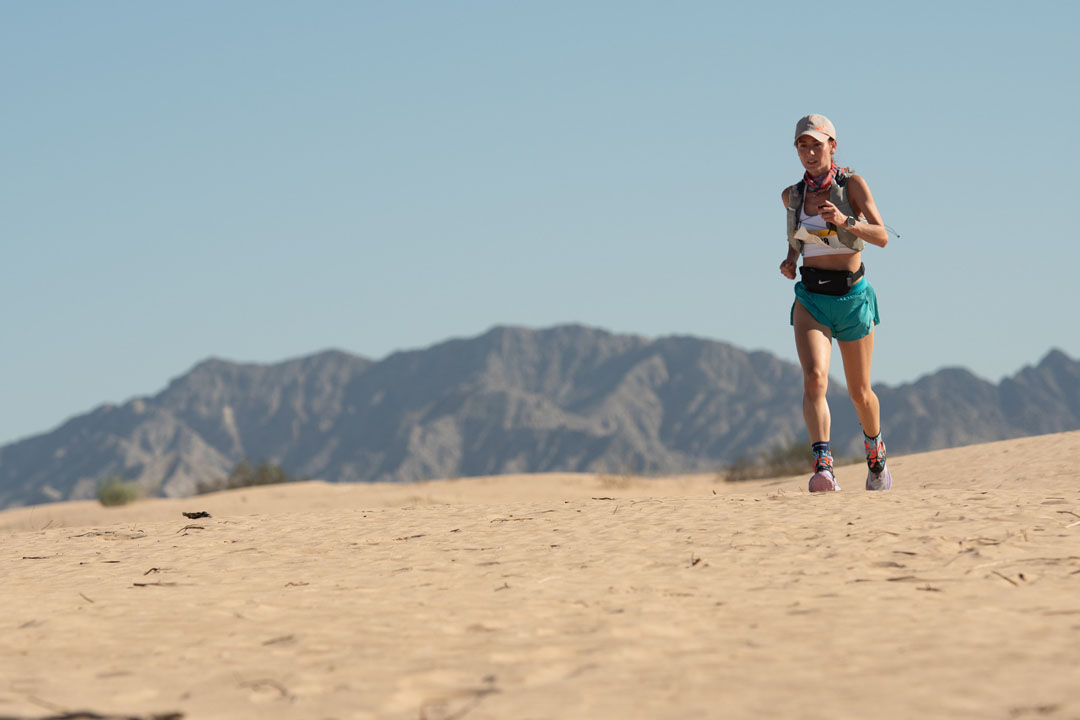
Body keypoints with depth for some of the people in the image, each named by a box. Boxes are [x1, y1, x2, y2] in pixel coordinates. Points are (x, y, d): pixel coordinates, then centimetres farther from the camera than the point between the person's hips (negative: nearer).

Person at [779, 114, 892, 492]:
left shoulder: (852, 185, -5)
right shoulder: (792, 195, 6)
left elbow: (883, 236, -14)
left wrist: (845, 222, -31)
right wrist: (789, 259, 6)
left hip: (852, 297, -1)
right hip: (810, 299, 2)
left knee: (859, 392, 11)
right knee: (815, 377, -23)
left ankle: (875, 448, 41)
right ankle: (823, 465, -34)